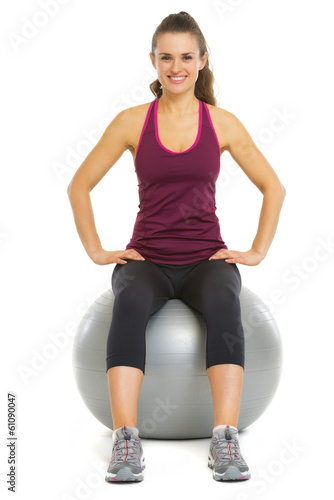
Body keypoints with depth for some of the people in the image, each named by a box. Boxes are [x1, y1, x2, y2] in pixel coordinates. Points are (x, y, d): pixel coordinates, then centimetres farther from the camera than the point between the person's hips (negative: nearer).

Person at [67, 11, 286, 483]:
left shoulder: (223, 123, 4)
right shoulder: (132, 121, 3)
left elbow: (273, 187, 12)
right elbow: (79, 185, 9)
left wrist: (258, 251, 4)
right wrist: (96, 251, 3)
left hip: (207, 258, 0)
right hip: (147, 258, 0)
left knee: (224, 302, -37)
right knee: (131, 302, -37)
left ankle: (226, 440, -42)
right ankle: (126, 441, -41)